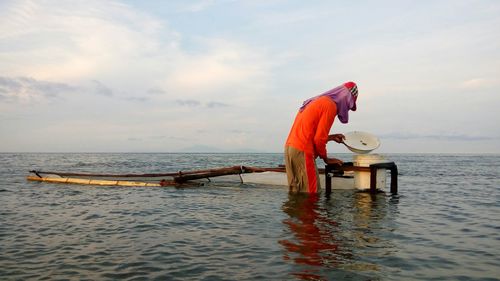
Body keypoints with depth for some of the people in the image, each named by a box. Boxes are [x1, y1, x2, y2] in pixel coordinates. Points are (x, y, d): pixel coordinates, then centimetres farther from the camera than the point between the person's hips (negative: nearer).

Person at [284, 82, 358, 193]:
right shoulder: (330, 105, -7)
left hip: (290, 147, 9)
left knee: (296, 191, 12)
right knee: (310, 193, -4)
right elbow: (319, 139, -10)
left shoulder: (316, 101, 21)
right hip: (302, 151, -9)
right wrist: (326, 159, 4)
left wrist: (331, 137, 24)